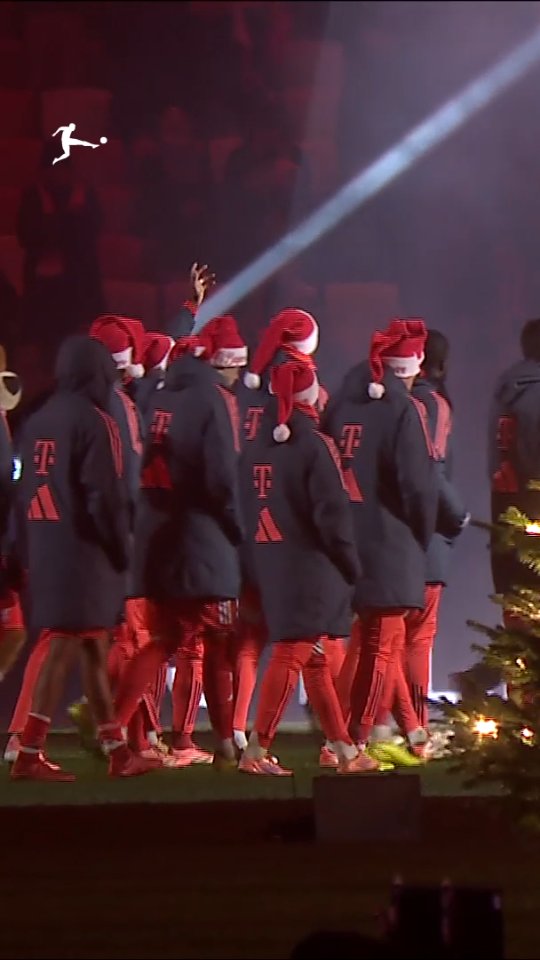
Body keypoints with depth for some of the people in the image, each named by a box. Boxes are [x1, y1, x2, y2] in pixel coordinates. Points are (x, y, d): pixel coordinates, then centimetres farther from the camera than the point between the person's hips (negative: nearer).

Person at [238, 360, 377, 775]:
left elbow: (246, 508, 12)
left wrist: (260, 561, 17)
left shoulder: (256, 447, 8)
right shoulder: (314, 445, -13)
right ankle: (256, 751, -11)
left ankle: (346, 752, 19)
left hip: (271, 566, 8)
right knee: (292, 655, -7)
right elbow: (332, 513, -15)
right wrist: (351, 566, -5)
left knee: (315, 660, 13)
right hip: (312, 566, -8)